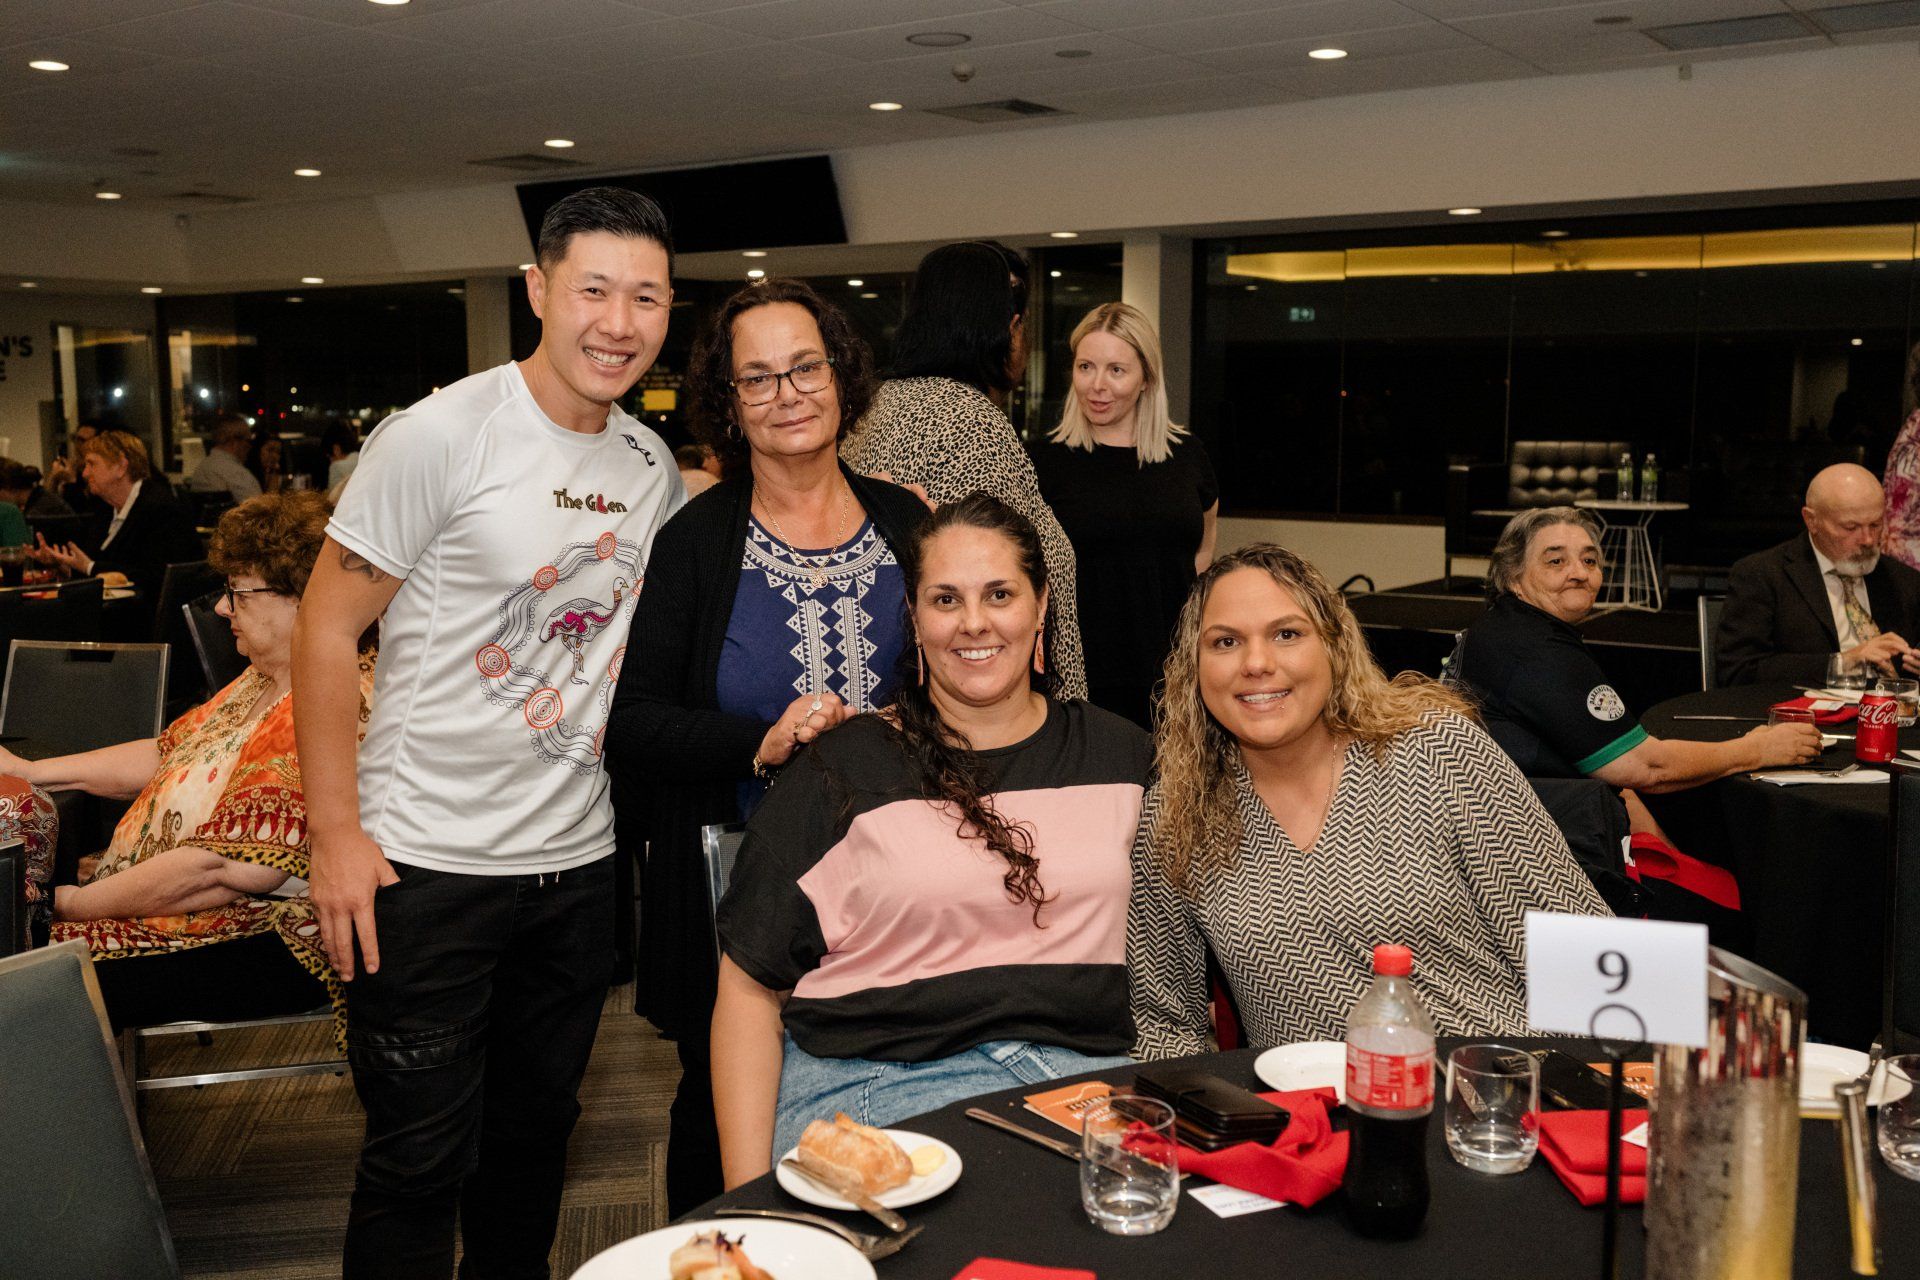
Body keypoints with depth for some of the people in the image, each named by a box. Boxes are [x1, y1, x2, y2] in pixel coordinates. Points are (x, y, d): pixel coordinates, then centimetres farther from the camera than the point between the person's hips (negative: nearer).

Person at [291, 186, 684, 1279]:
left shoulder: (654, 467, 5)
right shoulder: (443, 436, -13)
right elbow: (328, 628, -10)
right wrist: (336, 835, -13)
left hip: (580, 861, 6)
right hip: (427, 862, -5)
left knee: (538, 1129, 20)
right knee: (420, 1161, 5)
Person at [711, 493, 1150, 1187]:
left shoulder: (1122, 756, 14)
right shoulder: (843, 771, 4)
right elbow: (750, 985, 4)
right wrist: (750, 1199, -4)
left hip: (1088, 1070, 3)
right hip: (875, 1077, -3)